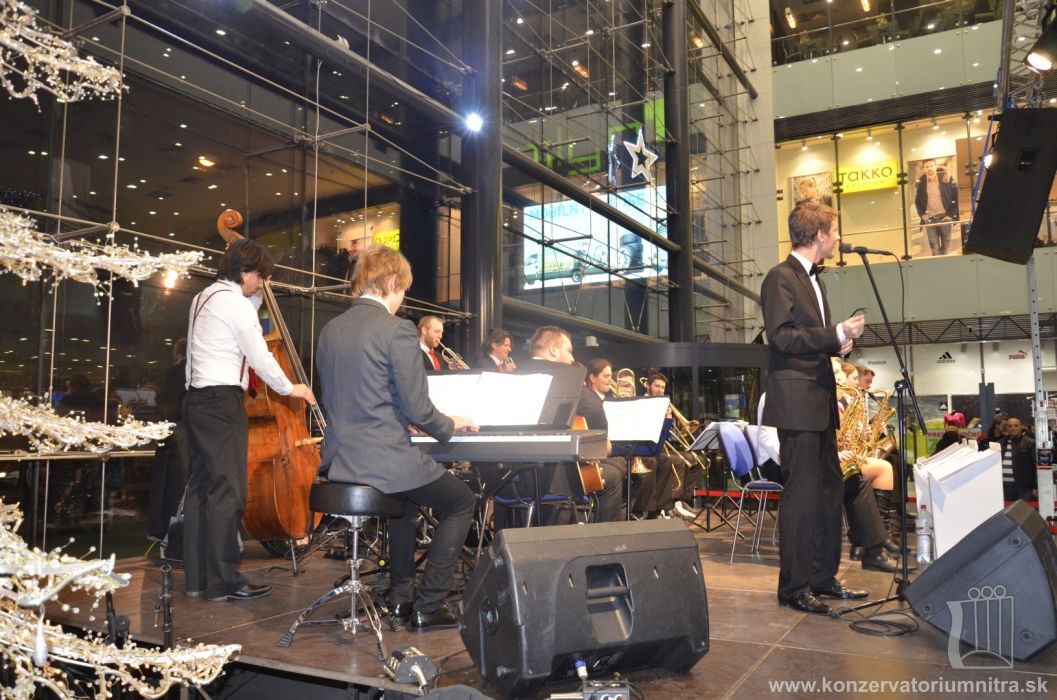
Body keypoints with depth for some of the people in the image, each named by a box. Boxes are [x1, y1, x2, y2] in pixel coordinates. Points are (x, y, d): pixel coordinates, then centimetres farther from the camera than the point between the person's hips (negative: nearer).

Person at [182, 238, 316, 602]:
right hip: (222, 402, -10)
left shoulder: (204, 298, 17)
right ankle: (224, 581, -3)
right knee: (228, 492, -7)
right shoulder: (235, 303, -12)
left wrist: (255, 299, 16)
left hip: (197, 399, 10)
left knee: (201, 487, 11)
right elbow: (260, 358, -10)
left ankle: (196, 576, 16)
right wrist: (289, 388, 3)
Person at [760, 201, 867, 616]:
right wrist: (836, 333, -19)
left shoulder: (813, 280, 20)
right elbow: (781, 337, -18)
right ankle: (794, 586, 2)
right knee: (802, 494, -7)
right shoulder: (781, 277, -8)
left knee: (829, 490, 13)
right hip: (796, 399, -10)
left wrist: (838, 343, 9)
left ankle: (824, 577, 23)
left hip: (820, 400, 10)